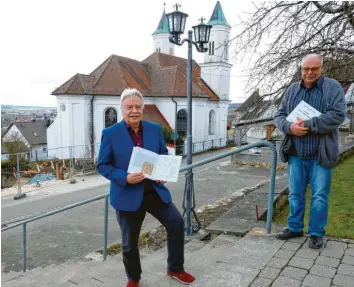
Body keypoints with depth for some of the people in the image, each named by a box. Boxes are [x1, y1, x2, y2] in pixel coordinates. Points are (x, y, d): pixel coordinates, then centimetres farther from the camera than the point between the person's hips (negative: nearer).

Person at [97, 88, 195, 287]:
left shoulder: (155, 129, 2)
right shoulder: (110, 134, -9)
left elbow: (164, 155, 12)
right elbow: (103, 165, -7)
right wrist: (125, 178, -23)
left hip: (154, 190, 3)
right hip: (127, 195, -3)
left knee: (177, 223, 1)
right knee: (130, 242, 11)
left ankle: (175, 269, 26)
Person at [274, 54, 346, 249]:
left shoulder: (332, 87, -1)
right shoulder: (292, 90, 10)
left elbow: (338, 115, -14)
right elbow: (279, 116, 7)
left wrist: (308, 125, -20)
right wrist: (290, 127, -15)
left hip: (320, 155, -3)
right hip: (296, 154, 4)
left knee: (319, 196, 5)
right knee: (295, 194, 13)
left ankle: (317, 233, 20)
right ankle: (295, 227, 28)